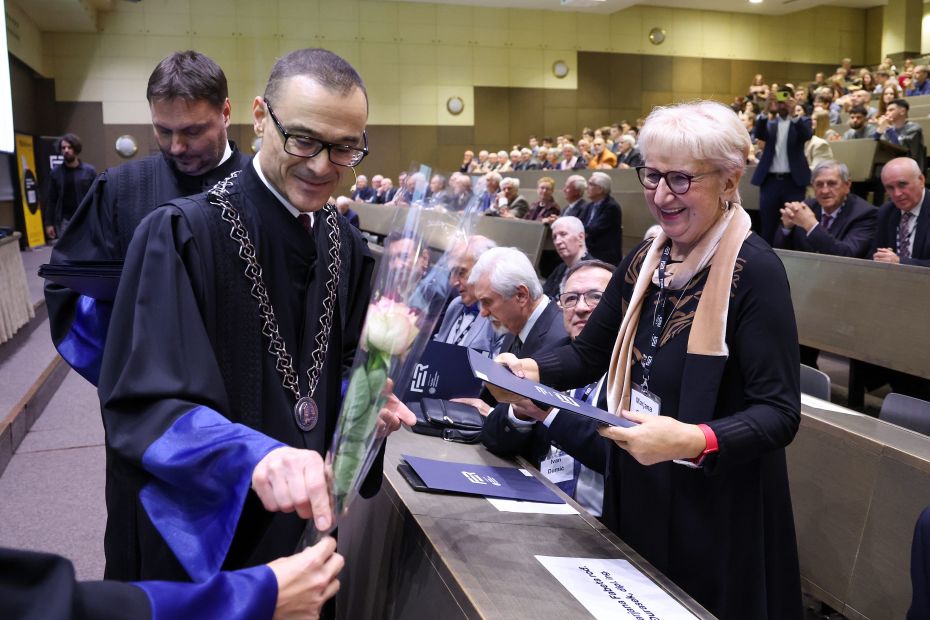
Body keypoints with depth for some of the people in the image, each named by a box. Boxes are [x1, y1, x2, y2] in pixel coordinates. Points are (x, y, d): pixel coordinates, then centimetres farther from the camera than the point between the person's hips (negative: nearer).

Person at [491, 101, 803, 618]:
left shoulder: (754, 270, -19)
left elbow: (779, 413, -21)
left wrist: (695, 442, -38)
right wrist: (533, 370, -11)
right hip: (637, 490, 7)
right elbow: (591, 353, 8)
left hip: (716, 506, -6)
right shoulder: (645, 260, 2)